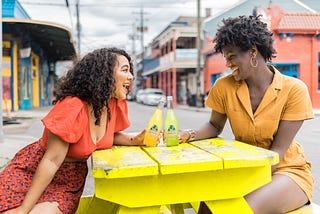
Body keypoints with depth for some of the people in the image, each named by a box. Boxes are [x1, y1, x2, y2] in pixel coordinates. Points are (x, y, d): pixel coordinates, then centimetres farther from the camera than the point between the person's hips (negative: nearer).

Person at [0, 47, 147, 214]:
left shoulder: (116, 104, -9)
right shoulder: (72, 107, -28)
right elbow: (52, 161, -25)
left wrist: (136, 140, -12)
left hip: (71, 180, 4)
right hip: (34, 172, -4)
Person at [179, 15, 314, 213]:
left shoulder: (294, 90, -14)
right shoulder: (224, 87, -5)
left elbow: (277, 151, -14)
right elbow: (215, 126, 9)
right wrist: (190, 135, -12)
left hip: (287, 170, -2)